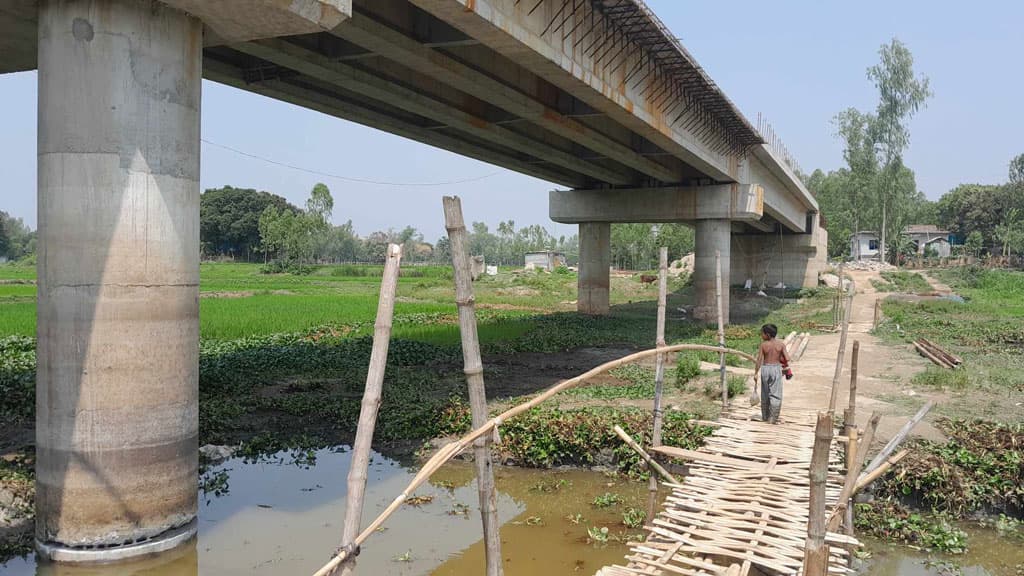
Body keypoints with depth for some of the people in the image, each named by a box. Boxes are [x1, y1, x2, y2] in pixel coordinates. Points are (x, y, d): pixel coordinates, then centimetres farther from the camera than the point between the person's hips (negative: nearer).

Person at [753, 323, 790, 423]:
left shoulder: (763, 345, -6)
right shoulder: (781, 344, -5)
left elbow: (759, 360, -8)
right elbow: (787, 359, -9)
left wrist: (756, 373, -3)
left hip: (765, 368, 1)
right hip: (776, 368, -1)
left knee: (765, 394, 14)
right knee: (776, 395, 4)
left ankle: (765, 417, 23)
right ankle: (773, 418, 1)